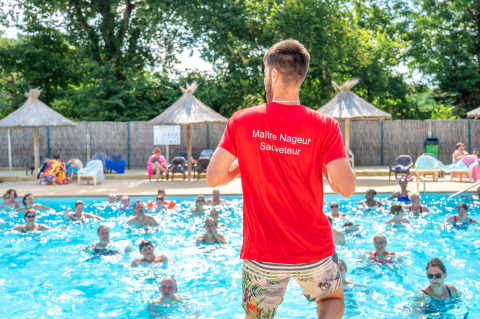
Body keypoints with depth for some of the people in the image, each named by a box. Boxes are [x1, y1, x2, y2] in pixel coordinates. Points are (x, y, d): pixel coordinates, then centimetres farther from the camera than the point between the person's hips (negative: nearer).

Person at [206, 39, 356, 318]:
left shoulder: (241, 122, -9)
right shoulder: (324, 126, -12)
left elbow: (214, 178, -5)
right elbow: (346, 188, -12)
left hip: (262, 253, 0)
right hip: (315, 251, 0)